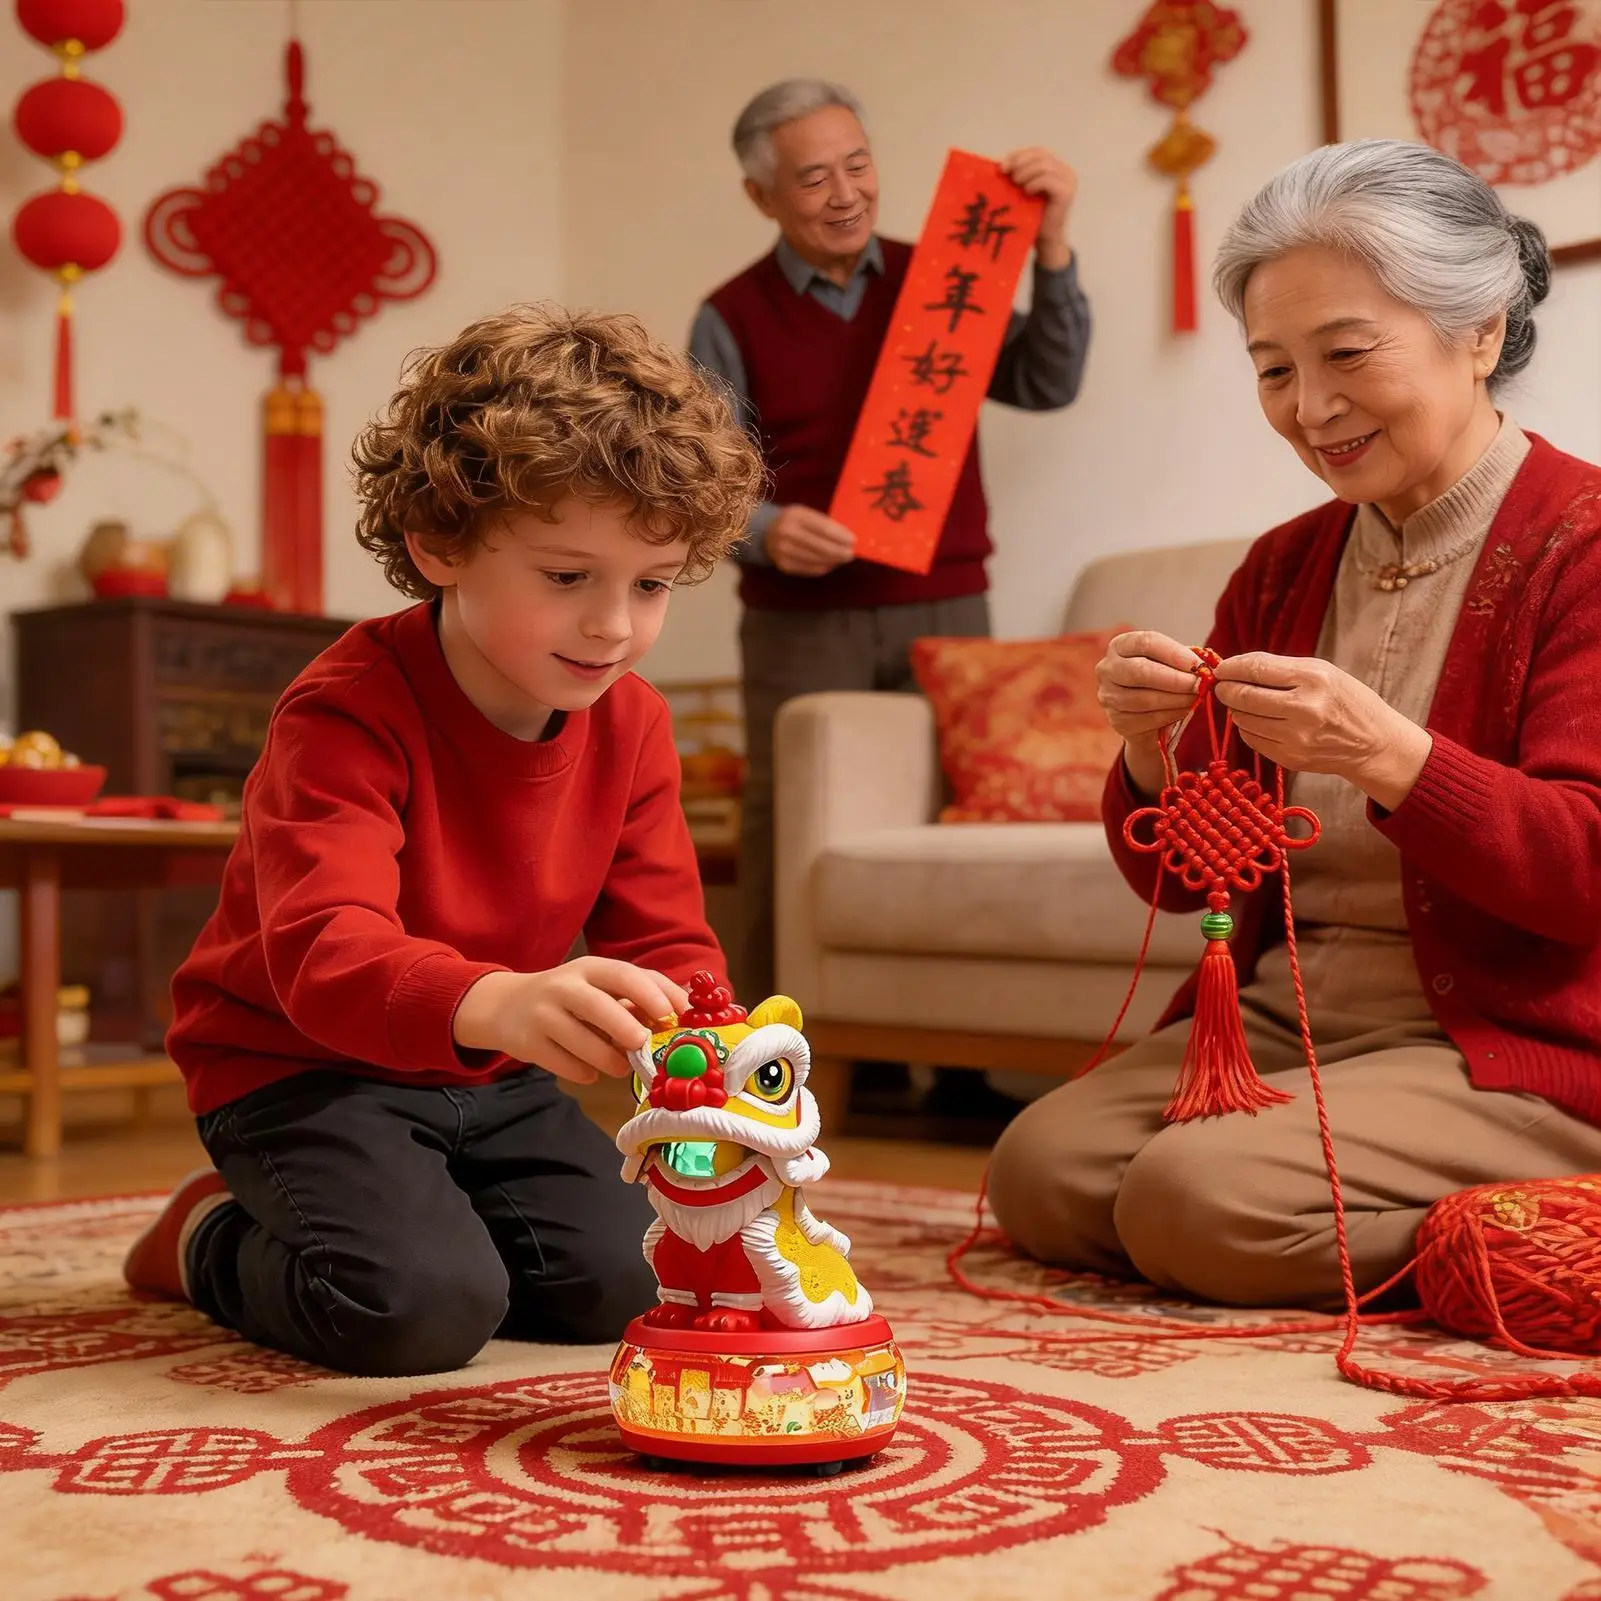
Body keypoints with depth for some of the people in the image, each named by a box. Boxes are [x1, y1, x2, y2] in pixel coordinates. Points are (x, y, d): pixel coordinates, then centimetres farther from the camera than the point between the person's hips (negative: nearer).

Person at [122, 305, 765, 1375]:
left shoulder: (633, 725, -5)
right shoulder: (350, 713, -27)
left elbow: (667, 943, -2)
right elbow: (322, 949, -42)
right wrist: (496, 1003, -63)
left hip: (488, 1079, 6)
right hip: (299, 1060, -6)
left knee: (623, 1282, -8)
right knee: (421, 1306, -26)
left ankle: (422, 1210, 20)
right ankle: (214, 1240, 7)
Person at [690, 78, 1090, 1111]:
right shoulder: (732, 320, 4)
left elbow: (1047, 383, 2)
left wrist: (1050, 244, -9)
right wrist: (766, 531, -20)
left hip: (944, 609, 2)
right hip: (800, 625, -1)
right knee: (788, 834, -3)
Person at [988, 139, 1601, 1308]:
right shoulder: (1283, 570, 11)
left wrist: (1386, 755, -31)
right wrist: (1149, 756, -12)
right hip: (1280, 1023, 7)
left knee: (1202, 1197, -26)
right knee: (1038, 1171, -14)